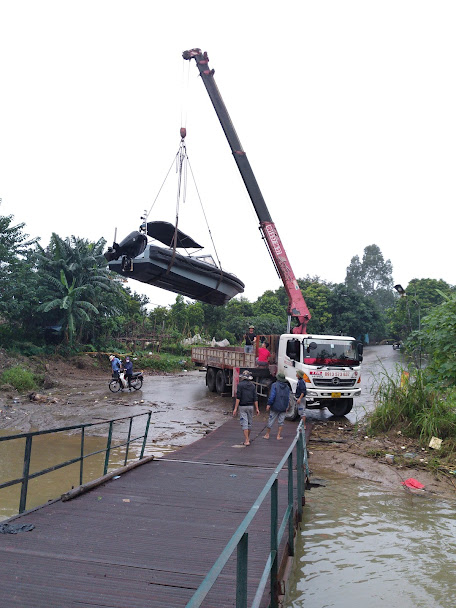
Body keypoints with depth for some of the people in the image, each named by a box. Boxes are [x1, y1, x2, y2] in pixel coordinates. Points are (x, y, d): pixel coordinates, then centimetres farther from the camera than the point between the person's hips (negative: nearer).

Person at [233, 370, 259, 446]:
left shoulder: (240, 385, -8)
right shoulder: (252, 385, 3)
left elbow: (238, 398, -13)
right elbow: (255, 398, 3)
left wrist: (235, 408, -10)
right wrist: (257, 408, 8)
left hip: (242, 406, -4)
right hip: (250, 406, 4)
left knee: (244, 423, -3)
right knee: (249, 422, 17)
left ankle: (246, 441, -7)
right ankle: (248, 438, 32)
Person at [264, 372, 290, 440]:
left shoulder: (275, 385, -9)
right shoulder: (287, 387, 6)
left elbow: (272, 396, -15)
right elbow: (288, 398, 9)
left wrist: (269, 404, -11)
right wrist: (286, 406, 17)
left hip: (275, 407, -3)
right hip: (283, 408, 3)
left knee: (271, 421, 7)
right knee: (281, 422, 9)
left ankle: (267, 434, 17)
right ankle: (279, 436, 10)